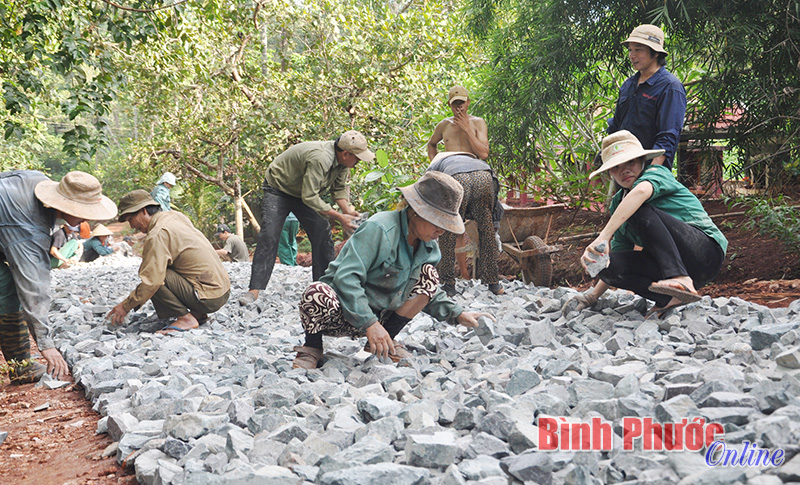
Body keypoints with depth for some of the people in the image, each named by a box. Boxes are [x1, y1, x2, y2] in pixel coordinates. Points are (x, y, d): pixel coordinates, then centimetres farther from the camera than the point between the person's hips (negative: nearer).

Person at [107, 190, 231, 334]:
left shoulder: (157, 235, -15)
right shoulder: (175, 216, 10)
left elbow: (151, 282, -20)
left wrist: (125, 306, -10)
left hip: (208, 298, -9)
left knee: (155, 276, -16)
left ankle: (186, 318, -9)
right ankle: (198, 314, 15)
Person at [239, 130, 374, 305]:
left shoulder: (343, 160, -11)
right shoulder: (320, 158, -38)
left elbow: (339, 189, 2)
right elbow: (309, 197, -37)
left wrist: (347, 211, -16)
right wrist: (339, 217, -34)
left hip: (305, 192, 8)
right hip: (278, 189, -8)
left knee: (322, 234, -3)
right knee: (268, 236, -18)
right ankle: (254, 290, -19)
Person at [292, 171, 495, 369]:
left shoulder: (428, 245, 2)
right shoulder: (378, 230, -23)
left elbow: (428, 292, 15)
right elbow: (346, 277, -29)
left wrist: (458, 315, 0)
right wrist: (370, 324, -35)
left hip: (378, 317, 7)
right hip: (344, 313, -7)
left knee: (428, 274, -7)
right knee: (317, 293, -40)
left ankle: (386, 341, -2)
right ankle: (312, 347, -8)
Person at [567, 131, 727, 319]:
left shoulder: (656, 173, -4)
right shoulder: (619, 203, 17)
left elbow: (641, 191, -31)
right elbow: (618, 252, 20)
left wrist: (603, 237, -40)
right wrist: (593, 295, 7)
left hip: (707, 250, -7)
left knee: (641, 211, -26)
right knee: (609, 264, -14)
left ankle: (681, 280, -39)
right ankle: (669, 298, -24)